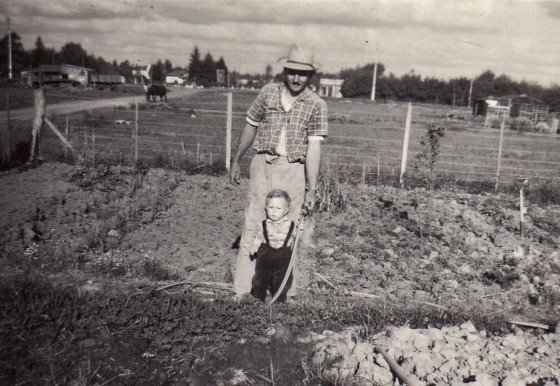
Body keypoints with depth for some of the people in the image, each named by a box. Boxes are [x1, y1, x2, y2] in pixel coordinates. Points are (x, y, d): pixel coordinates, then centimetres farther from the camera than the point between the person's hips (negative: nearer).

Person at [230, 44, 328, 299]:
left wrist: (312, 189, -11)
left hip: (292, 170, -1)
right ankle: (242, 289, 13)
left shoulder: (316, 105, -1)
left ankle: (287, 292, 19)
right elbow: (250, 127, 16)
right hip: (262, 165, 2)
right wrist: (236, 161, 20)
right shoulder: (268, 93, 6)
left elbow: (313, 148, -7)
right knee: (252, 225, 3)